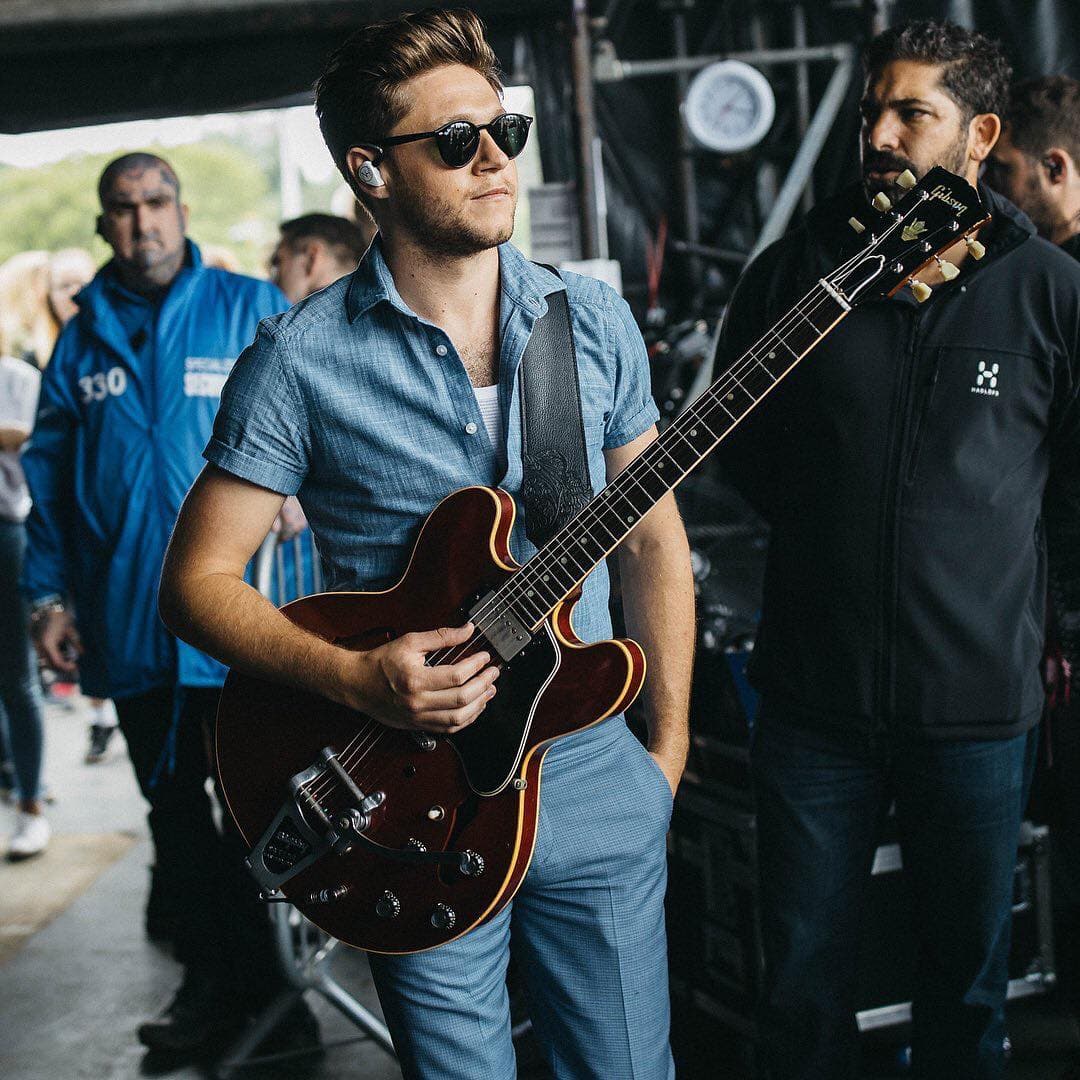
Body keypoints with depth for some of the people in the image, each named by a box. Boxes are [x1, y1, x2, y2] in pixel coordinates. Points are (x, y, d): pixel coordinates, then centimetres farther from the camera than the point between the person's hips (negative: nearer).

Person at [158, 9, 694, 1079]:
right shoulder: (302, 357, -10)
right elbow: (196, 580, -7)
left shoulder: (594, 322, 0)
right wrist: (357, 680, -22)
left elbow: (654, 535, 9)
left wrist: (667, 744, 6)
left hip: (598, 787, 3)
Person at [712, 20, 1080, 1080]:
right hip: (812, 694, 1)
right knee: (802, 987, 11)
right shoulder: (793, 268, 0)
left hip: (979, 702, -1)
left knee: (966, 988, 14)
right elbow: (736, 439, 14)